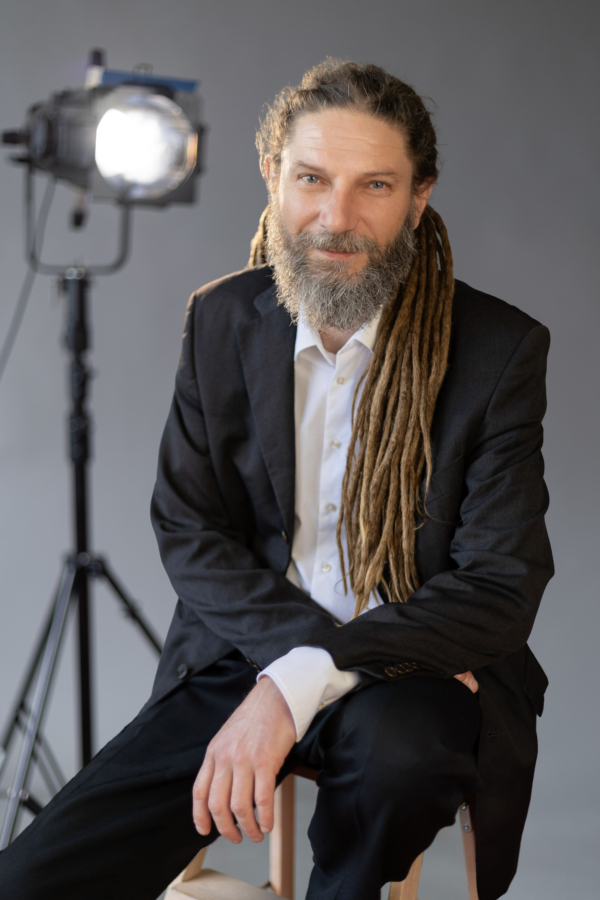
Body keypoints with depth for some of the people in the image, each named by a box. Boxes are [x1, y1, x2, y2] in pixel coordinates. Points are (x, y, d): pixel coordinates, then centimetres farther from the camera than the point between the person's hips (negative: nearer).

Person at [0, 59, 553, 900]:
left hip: (425, 670, -1)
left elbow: (501, 587, -15)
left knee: (397, 744, -37)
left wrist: (301, 682, -27)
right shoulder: (220, 319, 2)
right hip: (242, 660, 1)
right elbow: (189, 535, -1)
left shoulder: (500, 348, -9)